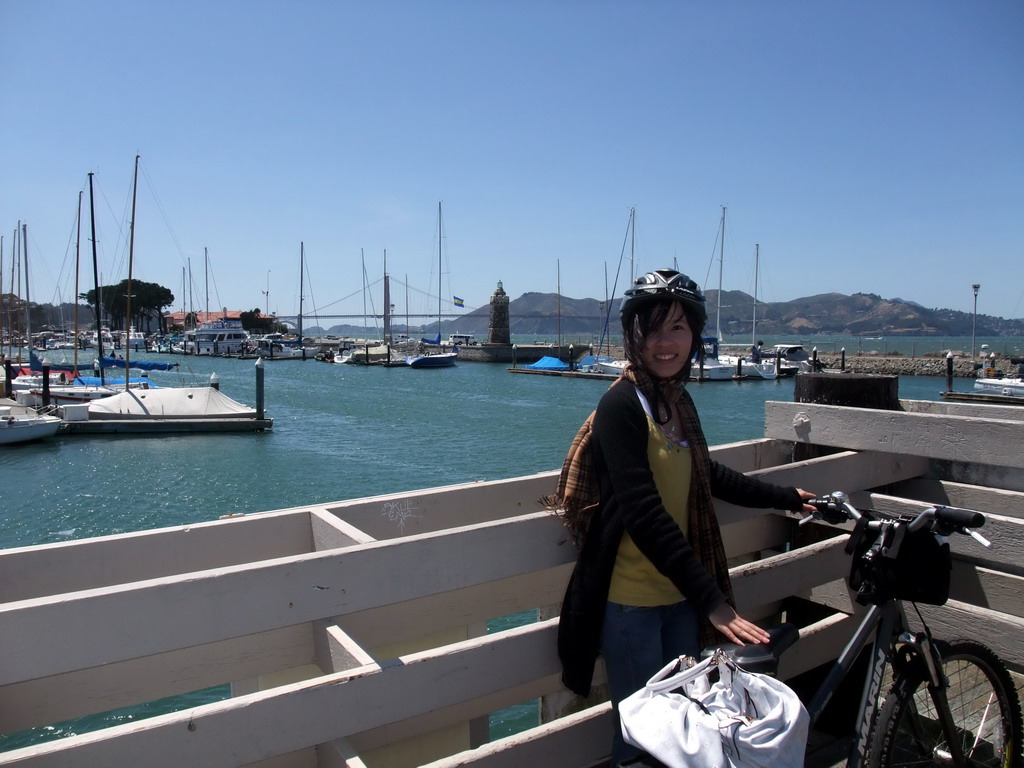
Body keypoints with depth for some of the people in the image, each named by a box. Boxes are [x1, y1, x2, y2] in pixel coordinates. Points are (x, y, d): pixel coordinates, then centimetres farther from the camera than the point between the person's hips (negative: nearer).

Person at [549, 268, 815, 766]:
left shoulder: (680, 402, 6)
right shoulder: (622, 405, -18)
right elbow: (645, 514, -25)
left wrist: (785, 498, 27)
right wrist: (713, 600, -27)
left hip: (680, 595, 8)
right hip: (631, 601, -7)